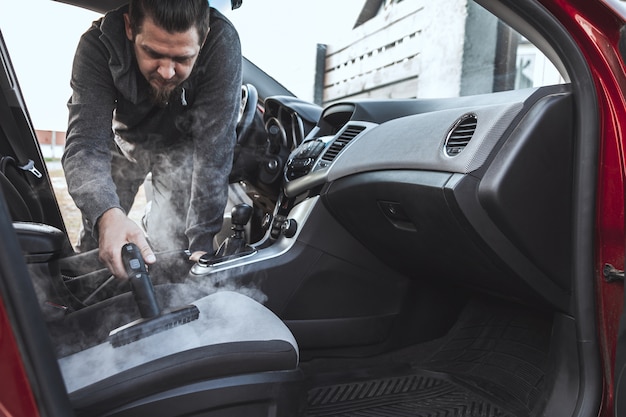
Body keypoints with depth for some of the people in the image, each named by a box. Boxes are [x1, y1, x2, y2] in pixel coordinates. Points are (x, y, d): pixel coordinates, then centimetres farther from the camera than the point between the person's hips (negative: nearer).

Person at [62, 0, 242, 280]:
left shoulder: (222, 43, -36)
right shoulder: (97, 45, -32)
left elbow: (214, 150, -36)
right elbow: (85, 144, -38)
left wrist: (202, 241, -41)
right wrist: (106, 214, -59)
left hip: (181, 144, -1)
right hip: (125, 137, 1)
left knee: (168, 253, -10)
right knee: (94, 241, 9)